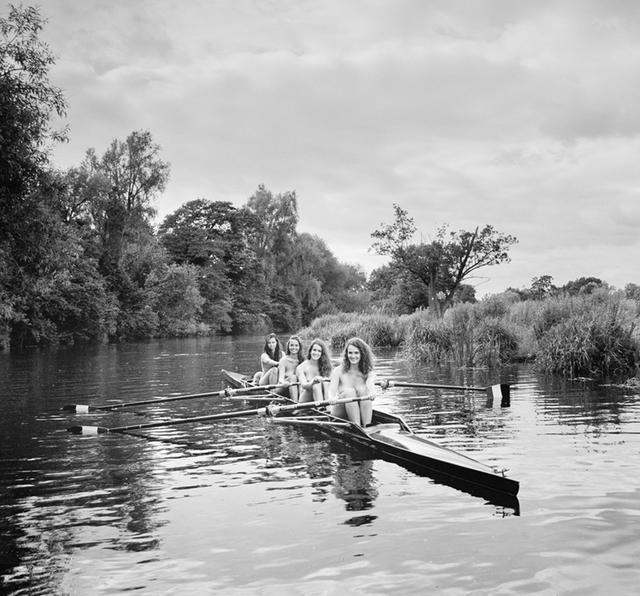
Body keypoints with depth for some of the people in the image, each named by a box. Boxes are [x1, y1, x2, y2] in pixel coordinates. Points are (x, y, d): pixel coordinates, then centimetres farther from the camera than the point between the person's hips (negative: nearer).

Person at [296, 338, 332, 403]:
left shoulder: (324, 366, 8)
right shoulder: (301, 368, 0)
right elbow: (304, 385, -17)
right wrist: (313, 382, -40)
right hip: (305, 400, -3)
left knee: (325, 382, -23)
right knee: (317, 384, -29)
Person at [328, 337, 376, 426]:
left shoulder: (369, 373, 0)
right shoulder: (338, 371, -2)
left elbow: (370, 385, -22)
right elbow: (332, 390, -17)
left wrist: (371, 393, -48)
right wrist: (332, 398, -42)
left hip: (362, 414, 1)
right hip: (341, 415, -1)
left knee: (362, 391, -25)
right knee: (349, 391, -27)